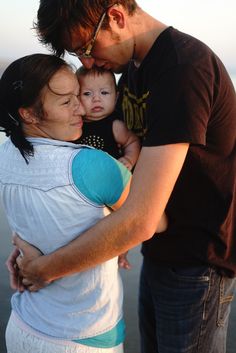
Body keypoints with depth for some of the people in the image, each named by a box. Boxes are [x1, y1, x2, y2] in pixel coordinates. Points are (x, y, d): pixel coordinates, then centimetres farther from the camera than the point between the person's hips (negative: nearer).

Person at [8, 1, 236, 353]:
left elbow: (138, 221, -32)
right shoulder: (131, 67, 3)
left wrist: (43, 268, -19)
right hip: (159, 253, 8)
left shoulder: (184, 69, -27)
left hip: (197, 263, -8)